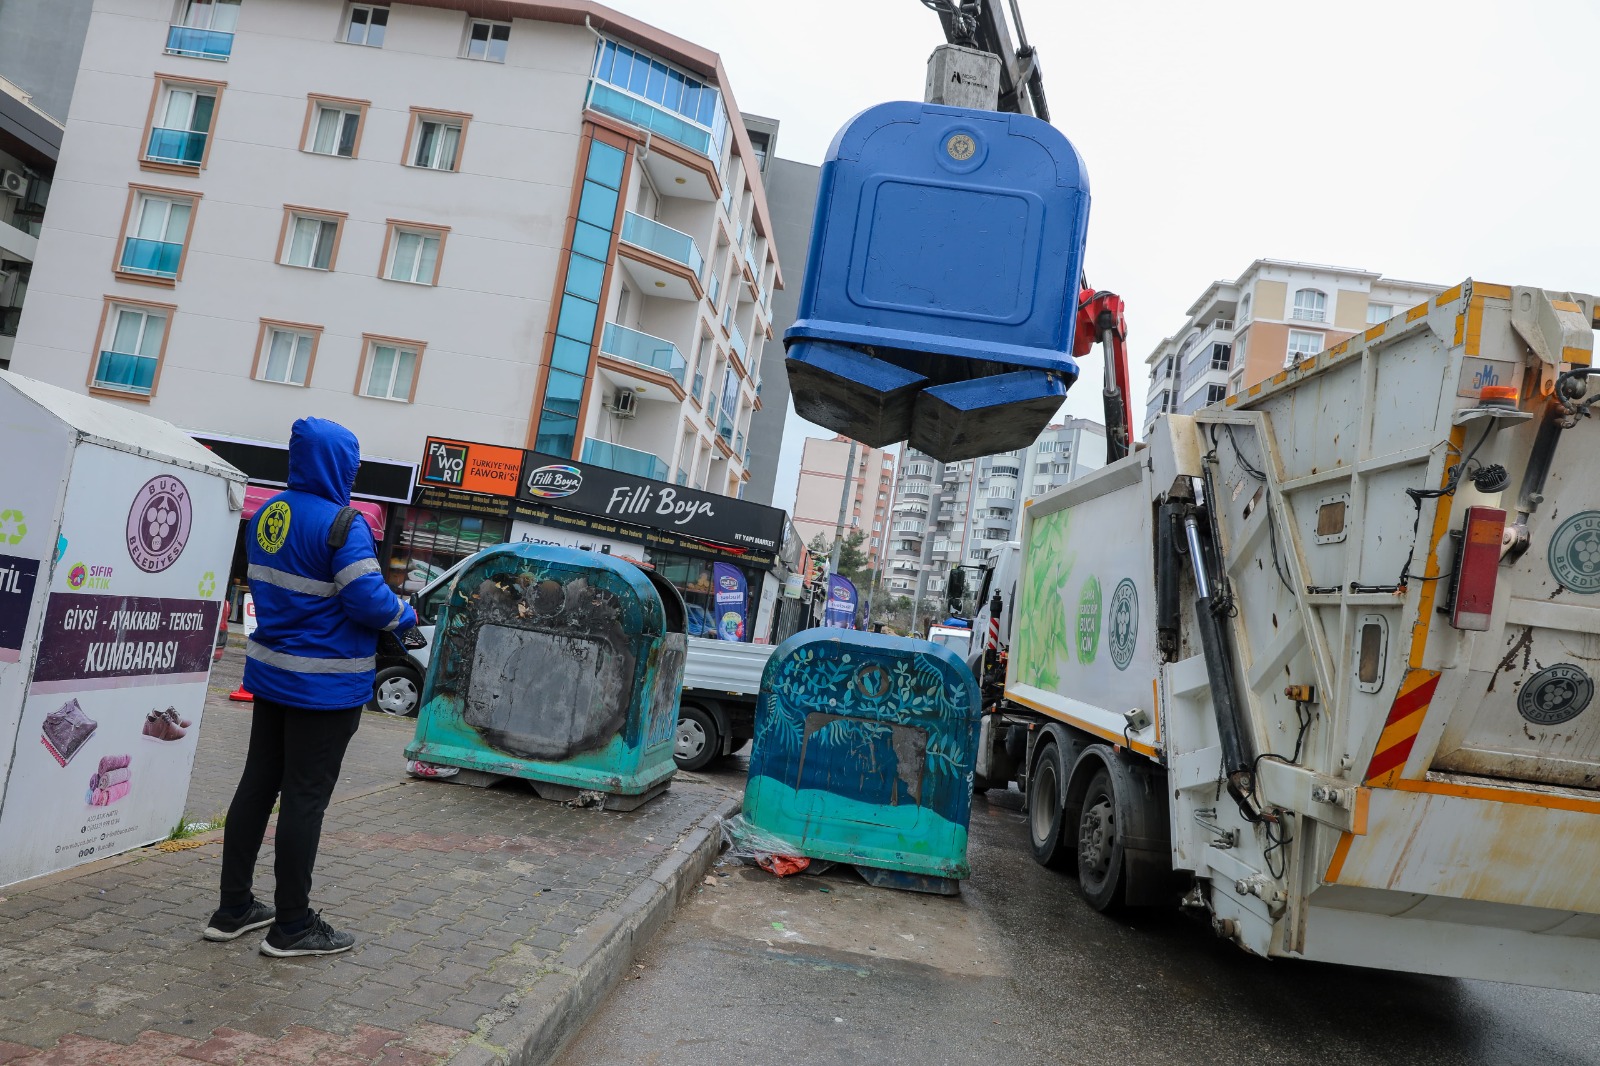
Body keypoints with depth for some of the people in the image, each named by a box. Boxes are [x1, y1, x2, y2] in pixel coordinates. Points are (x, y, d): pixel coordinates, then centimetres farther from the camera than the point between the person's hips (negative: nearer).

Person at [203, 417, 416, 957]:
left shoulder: (266, 515, 7)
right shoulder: (342, 523, -19)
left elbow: (266, 587, 16)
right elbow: (369, 600, -23)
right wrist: (405, 614, -5)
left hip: (272, 671, 8)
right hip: (325, 685, -8)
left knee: (257, 785, 15)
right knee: (305, 798, 0)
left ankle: (233, 909, 26)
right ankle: (292, 926, 11)